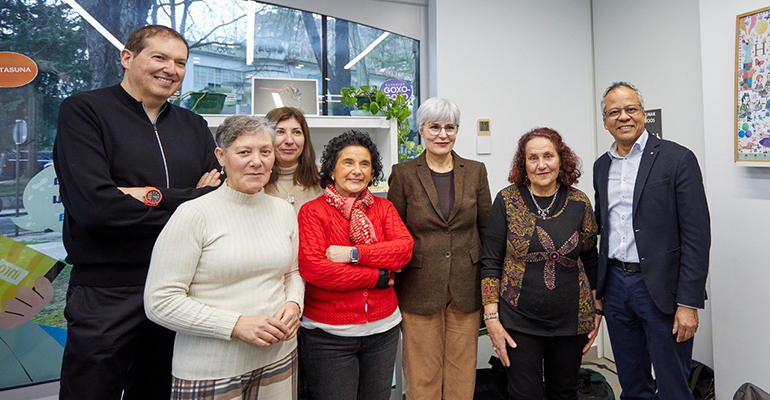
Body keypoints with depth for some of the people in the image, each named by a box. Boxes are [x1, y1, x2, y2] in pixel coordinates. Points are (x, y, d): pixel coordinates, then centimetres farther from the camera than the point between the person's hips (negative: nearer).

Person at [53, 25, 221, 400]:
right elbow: (93, 204, -18)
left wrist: (153, 197, -14)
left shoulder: (195, 127, 10)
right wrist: (189, 201, -14)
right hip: (107, 295, -5)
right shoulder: (83, 111, -4)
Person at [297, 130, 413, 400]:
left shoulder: (383, 208, 7)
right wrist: (378, 278, -15)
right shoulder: (312, 211, -7)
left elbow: (404, 248, -8)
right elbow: (311, 267, -19)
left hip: (383, 330, 4)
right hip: (328, 336, -4)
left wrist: (354, 253, -20)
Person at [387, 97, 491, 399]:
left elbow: (487, 229, 9)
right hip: (420, 291, -2)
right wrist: (392, 289, -1)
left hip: (466, 291, 2)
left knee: (462, 373, 12)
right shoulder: (403, 174, -1)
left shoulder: (475, 172, 6)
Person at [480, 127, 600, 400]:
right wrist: (491, 317, -8)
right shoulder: (507, 200, -5)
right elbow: (490, 262, -4)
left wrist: (597, 312, 9)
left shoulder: (580, 203, 1)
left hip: (571, 321, 2)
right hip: (519, 323, -2)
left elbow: (590, 261, 11)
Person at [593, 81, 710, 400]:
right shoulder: (601, 166, 10)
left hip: (660, 287, -5)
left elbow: (697, 234, -12)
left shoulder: (677, 158, -8)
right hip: (615, 284, 5)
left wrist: (689, 302, -15)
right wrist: (597, 285, 11)